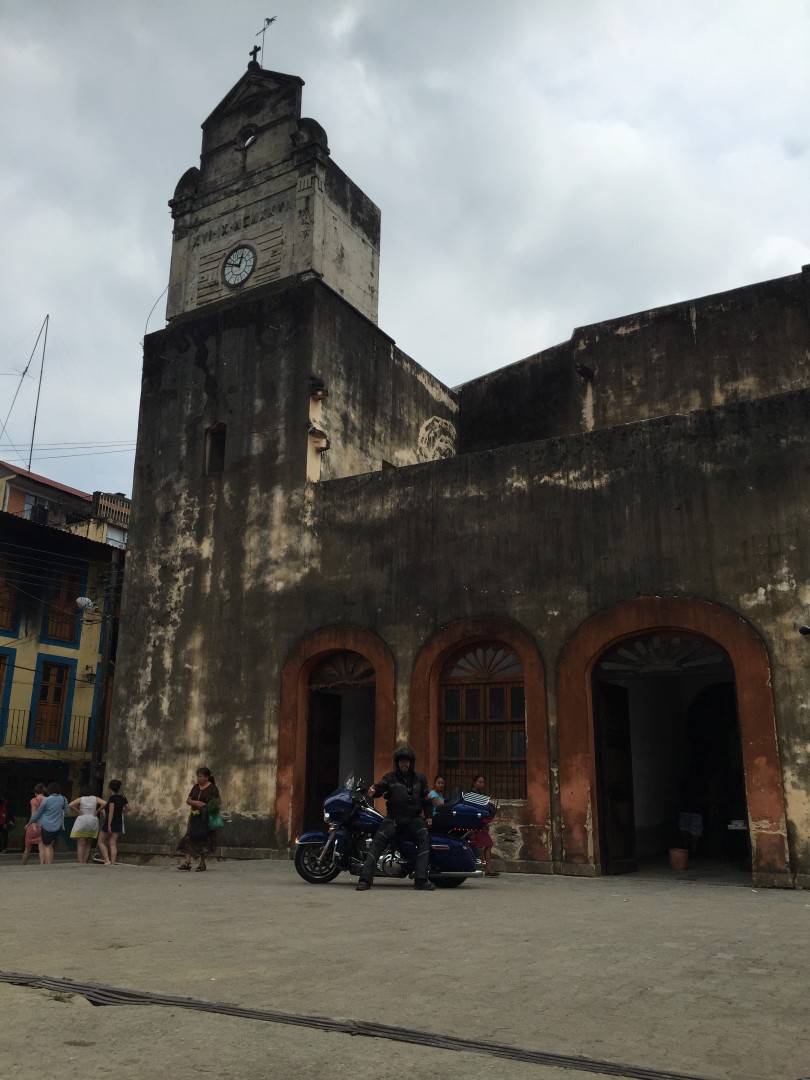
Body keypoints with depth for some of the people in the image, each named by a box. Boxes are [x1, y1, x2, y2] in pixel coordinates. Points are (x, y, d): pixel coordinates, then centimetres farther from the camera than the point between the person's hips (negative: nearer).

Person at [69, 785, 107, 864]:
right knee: (88, 844, 14)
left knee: (81, 845, 0)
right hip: (93, 821, 3)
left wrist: (78, 812, -4)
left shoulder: (80, 799, 1)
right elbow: (104, 803, -9)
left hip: (82, 820, -3)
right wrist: (97, 811, 1)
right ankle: (85, 862, 10)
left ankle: (81, 863, -7)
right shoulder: (95, 799, 5)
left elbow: (70, 805, -13)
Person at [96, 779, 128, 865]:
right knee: (113, 844, 7)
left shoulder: (112, 798, -14)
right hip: (118, 823, 6)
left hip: (109, 823, -6)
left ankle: (107, 860, -3)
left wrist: (109, 825, -20)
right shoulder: (123, 798, 4)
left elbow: (111, 812, -19)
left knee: (101, 842, 8)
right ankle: (113, 862, -1)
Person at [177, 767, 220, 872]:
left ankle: (202, 863, 11)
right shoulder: (195, 787, 12)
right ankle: (187, 862, -7)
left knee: (203, 840, 0)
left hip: (206, 818, -5)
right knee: (190, 838, -5)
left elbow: (217, 803, -6)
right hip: (195, 817, 5)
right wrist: (195, 802, -11)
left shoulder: (213, 788, -4)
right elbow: (188, 800, 10)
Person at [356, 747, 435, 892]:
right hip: (393, 818, -1)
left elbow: (426, 799, 22)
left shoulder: (420, 778, 17)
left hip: (413, 818, 1)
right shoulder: (390, 778, 9)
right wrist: (373, 791, -33)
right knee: (378, 839, -24)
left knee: (424, 835, -29)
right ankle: (365, 878, -24)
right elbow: (380, 788, -10)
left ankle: (421, 879, -32)